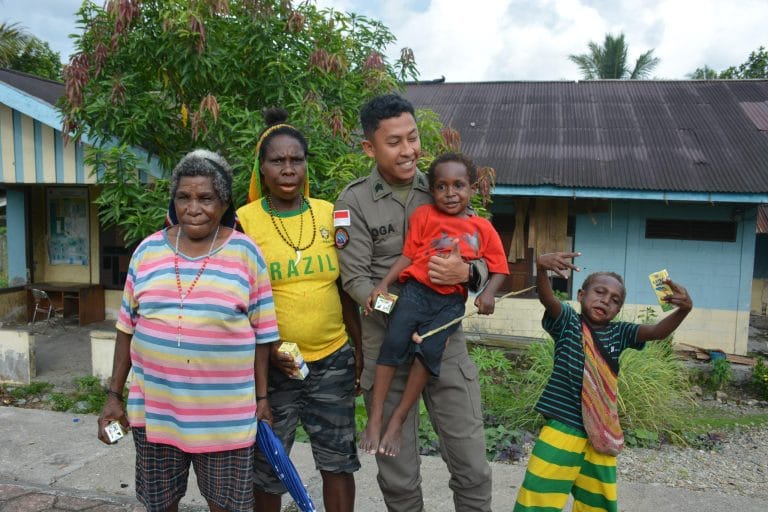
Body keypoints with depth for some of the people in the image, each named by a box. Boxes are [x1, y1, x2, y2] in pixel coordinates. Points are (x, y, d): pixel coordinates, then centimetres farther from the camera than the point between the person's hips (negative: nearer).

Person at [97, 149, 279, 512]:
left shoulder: (245, 252, -6)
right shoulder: (148, 249, 2)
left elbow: (262, 333, -2)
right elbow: (128, 327, 8)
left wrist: (262, 397, -2)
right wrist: (115, 394, 8)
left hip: (225, 415, -2)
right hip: (154, 408, 3)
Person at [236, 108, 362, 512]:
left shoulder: (329, 214, 2)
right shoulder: (244, 221, -6)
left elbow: (345, 290, 8)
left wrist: (359, 349, 8)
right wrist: (266, 349, -14)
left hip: (333, 360, 2)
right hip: (272, 365, -2)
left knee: (338, 460, 15)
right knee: (267, 465, 13)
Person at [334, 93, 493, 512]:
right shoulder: (354, 202, -3)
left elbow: (483, 260, 5)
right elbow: (356, 279, -8)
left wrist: (467, 272, -19)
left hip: (445, 340, 2)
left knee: (473, 470, 5)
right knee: (398, 478, 11)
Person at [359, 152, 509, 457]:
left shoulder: (484, 228, 10)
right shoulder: (424, 215, 7)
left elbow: (498, 269, 12)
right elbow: (408, 255, 5)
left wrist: (488, 293, -7)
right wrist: (384, 284, -6)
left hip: (452, 300, 0)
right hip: (417, 289, 0)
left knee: (430, 350, -19)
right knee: (394, 341, -18)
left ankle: (397, 420, -4)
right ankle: (375, 418, -6)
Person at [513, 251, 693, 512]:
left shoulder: (619, 333, 7)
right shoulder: (567, 322, -3)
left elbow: (658, 331, -4)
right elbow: (546, 297, -21)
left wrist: (682, 310, -25)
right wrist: (541, 267, -42)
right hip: (562, 428, -4)